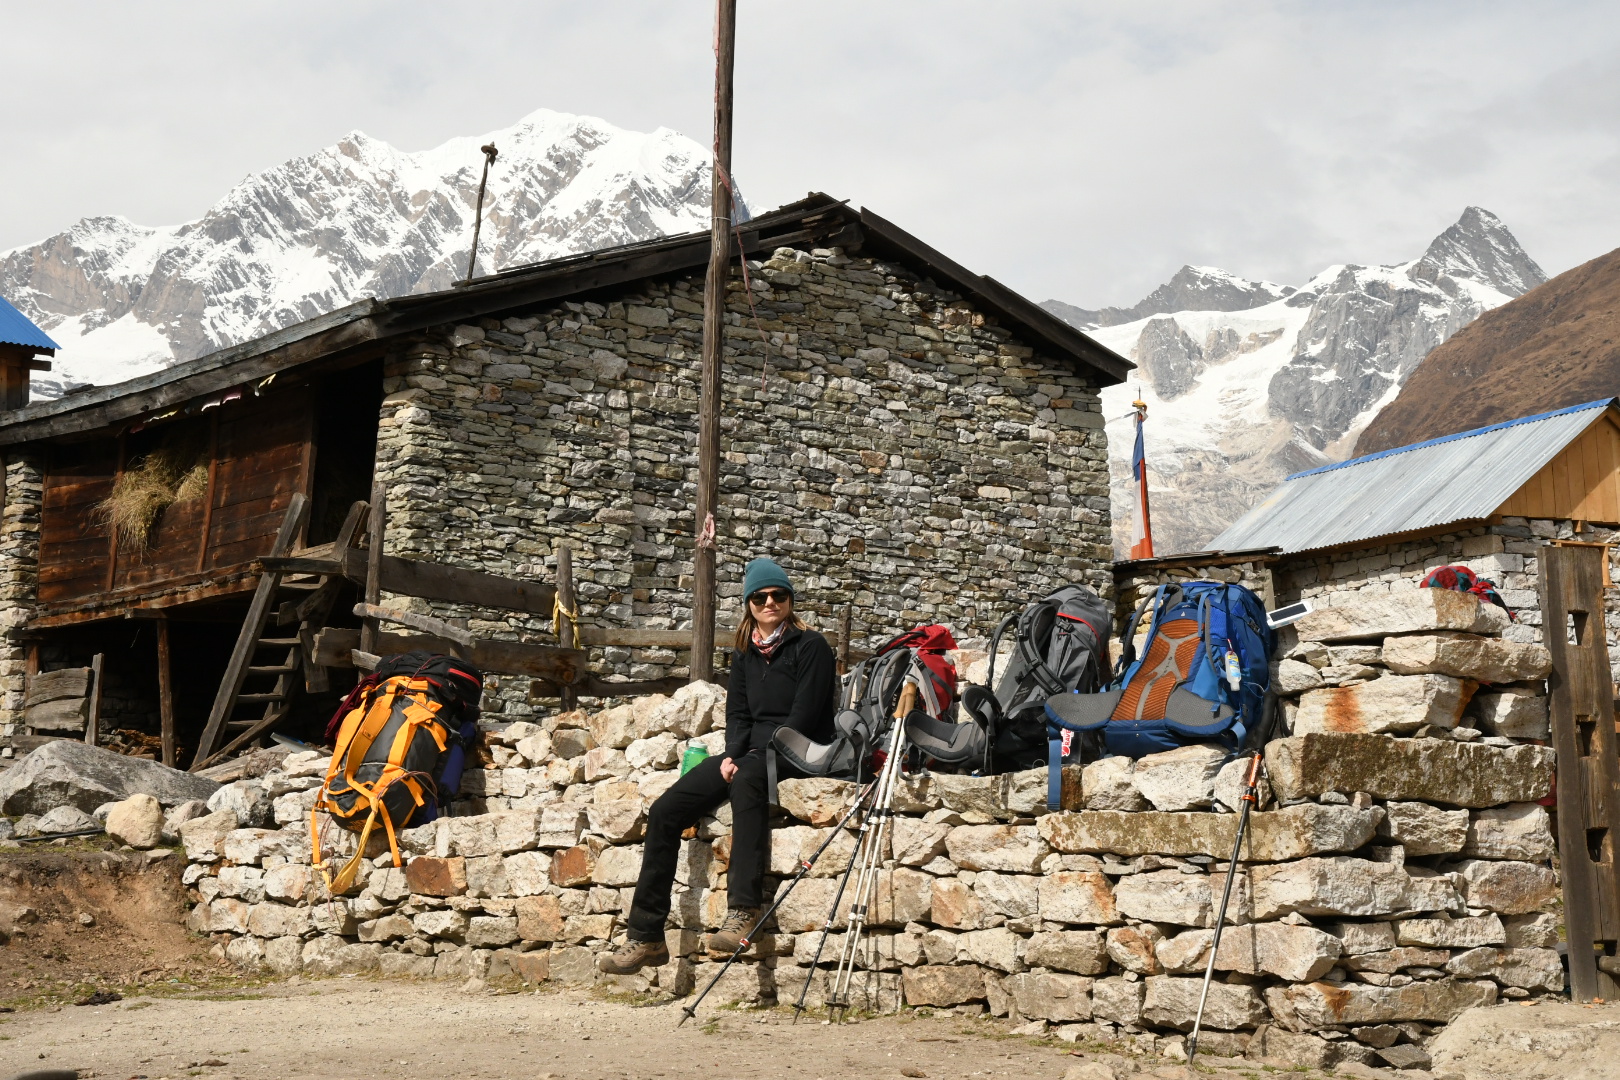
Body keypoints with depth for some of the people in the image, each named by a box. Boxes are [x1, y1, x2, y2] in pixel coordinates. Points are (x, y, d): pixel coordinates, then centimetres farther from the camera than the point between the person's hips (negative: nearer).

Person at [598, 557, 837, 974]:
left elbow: (804, 717, -11)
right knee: (665, 811, -12)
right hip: (750, 755, 7)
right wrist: (732, 755, -8)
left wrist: (750, 759, -17)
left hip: (796, 752, -6)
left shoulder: (810, 647, -3)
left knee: (745, 780, -42)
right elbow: (737, 713, 13)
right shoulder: (745, 653, 17)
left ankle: (743, 909, -45)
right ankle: (645, 936, -11)